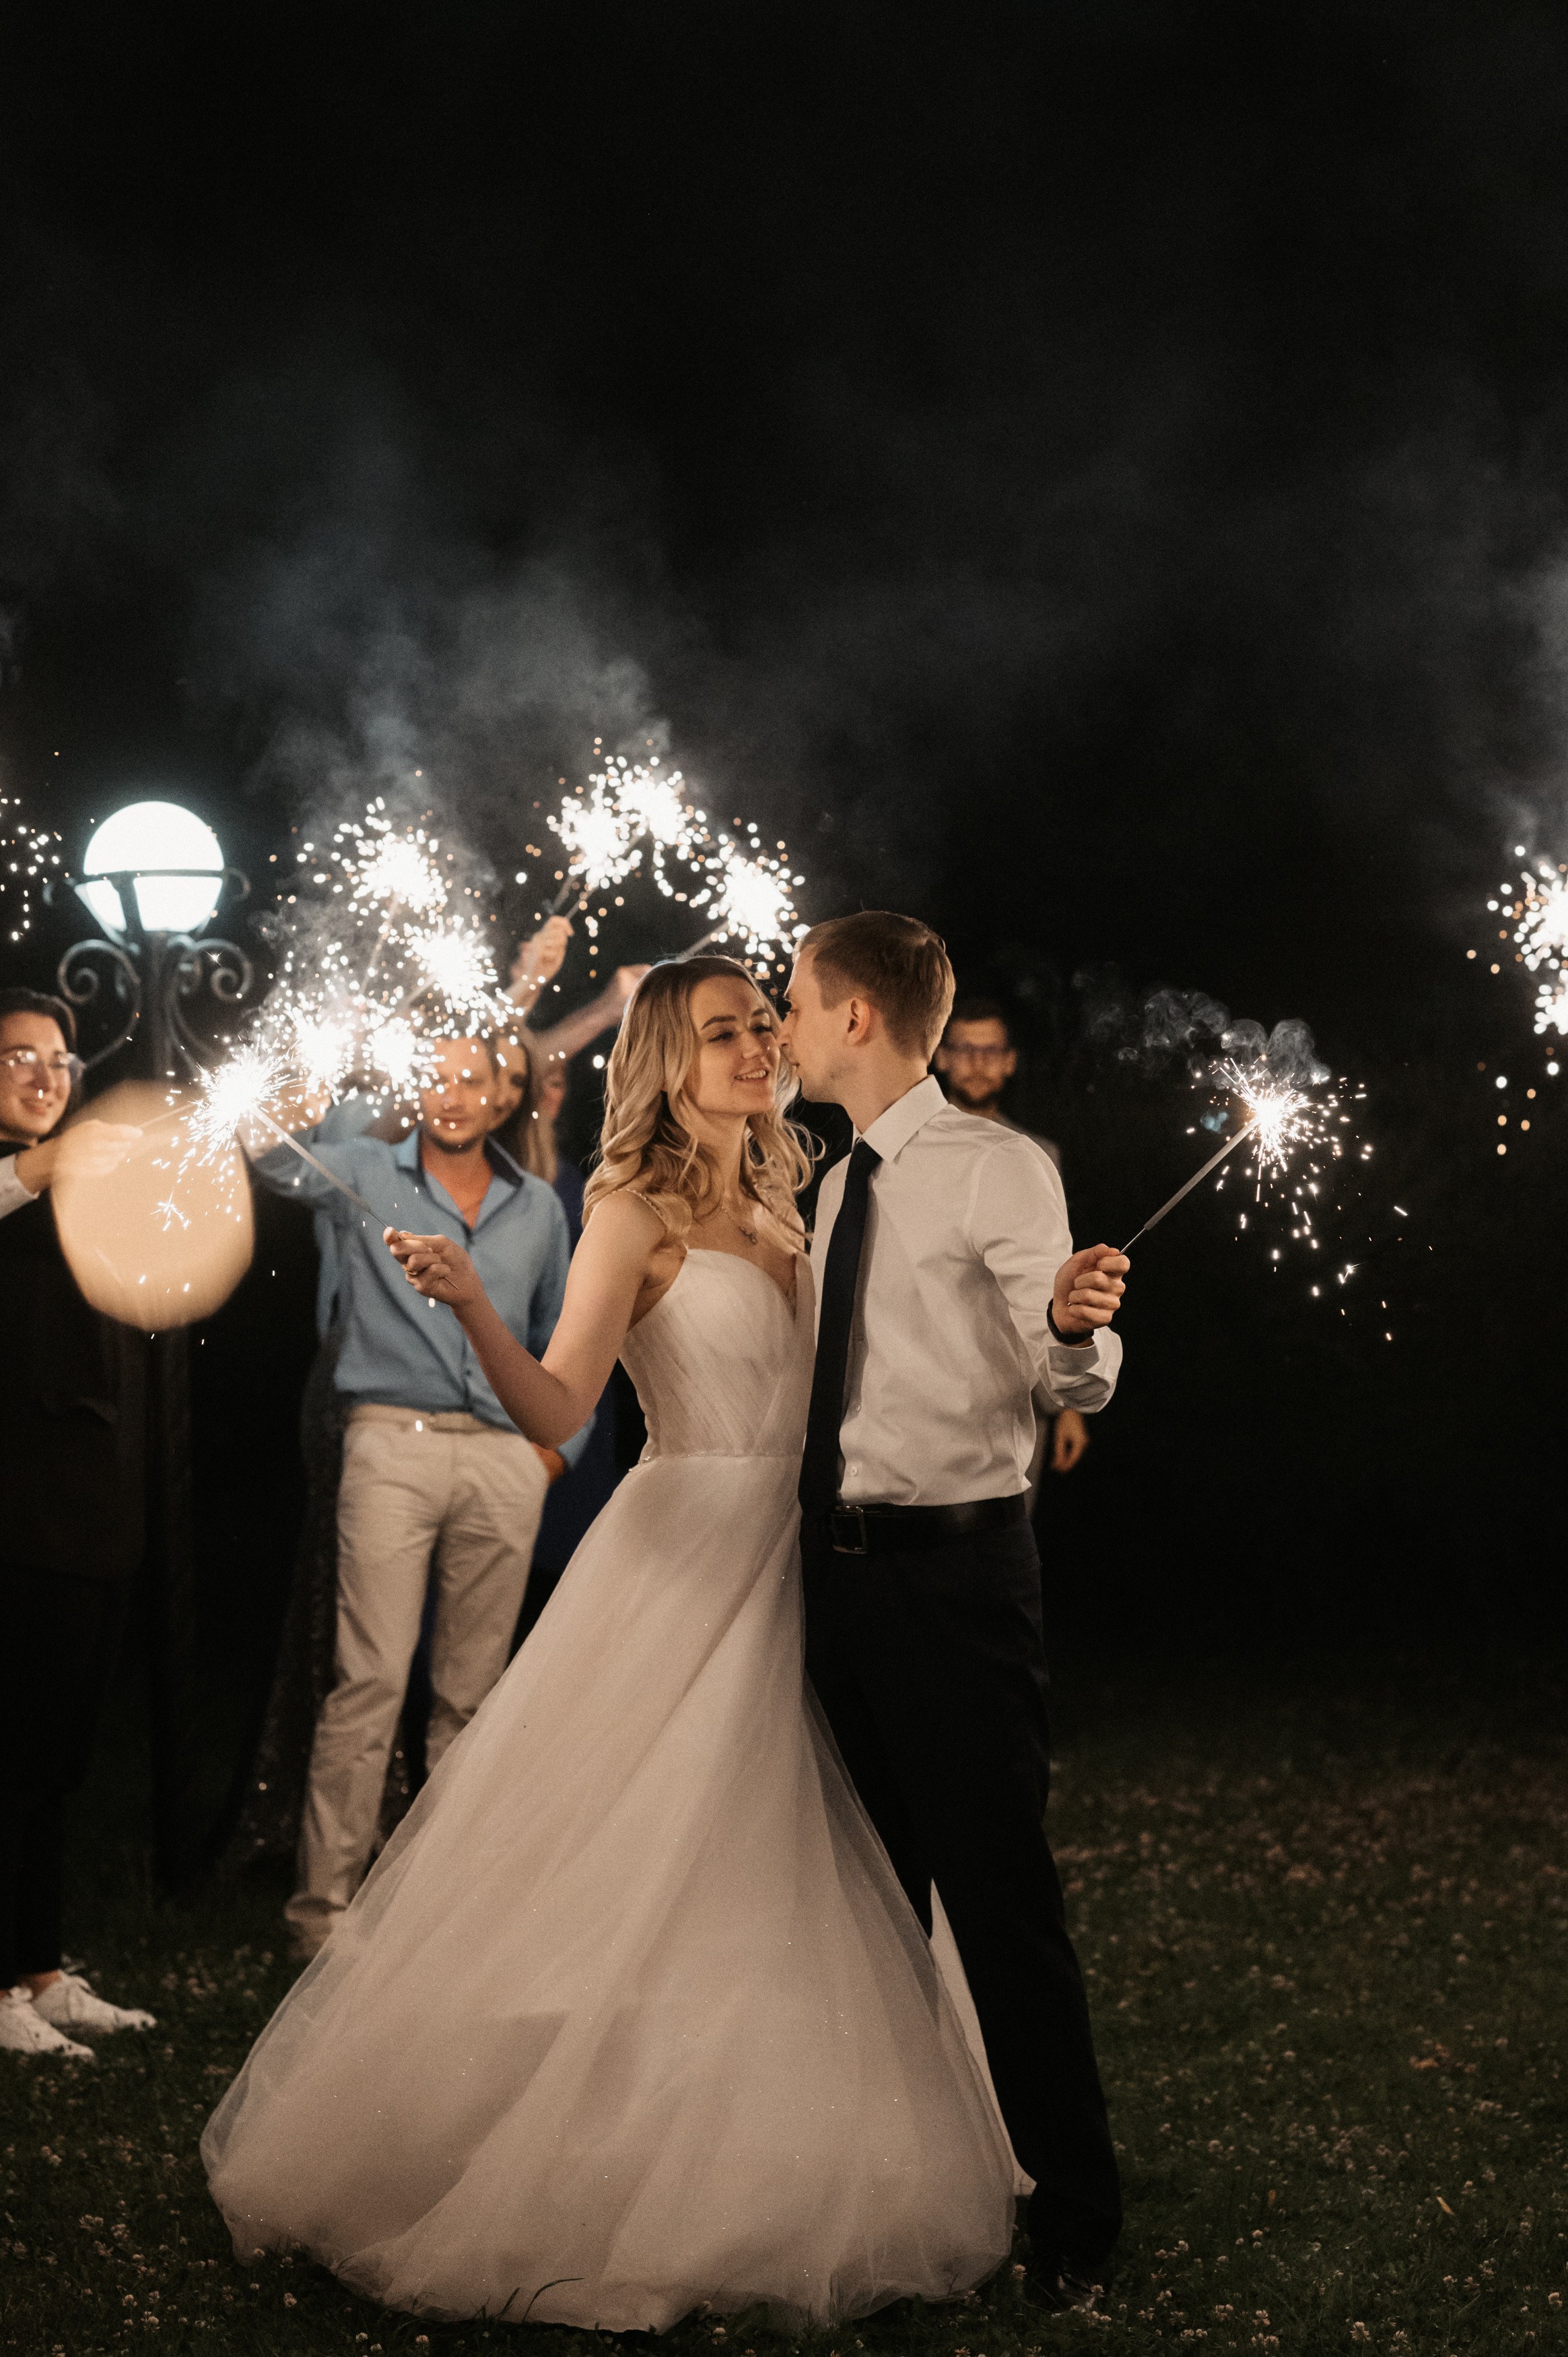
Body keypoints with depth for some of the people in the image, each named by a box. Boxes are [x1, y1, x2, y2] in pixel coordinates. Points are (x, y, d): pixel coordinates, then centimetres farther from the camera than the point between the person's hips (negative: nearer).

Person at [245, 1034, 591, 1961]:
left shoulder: (539, 1206, 16)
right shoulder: (366, 1173, 7)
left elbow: (563, 1337, 25)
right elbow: (272, 1153, -9)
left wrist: (560, 1439, 14)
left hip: (506, 1459, 3)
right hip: (394, 1445, -3)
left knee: (473, 1690, 6)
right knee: (371, 1681, -10)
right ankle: (325, 1903, -8)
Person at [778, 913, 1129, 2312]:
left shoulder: (995, 1170, -10)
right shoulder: (843, 1188, 14)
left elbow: (1079, 1383, -21)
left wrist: (1075, 1321, -40)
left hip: (955, 1568, -8)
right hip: (842, 1565, 8)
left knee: (998, 1893, -6)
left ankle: (1075, 2210, 4)